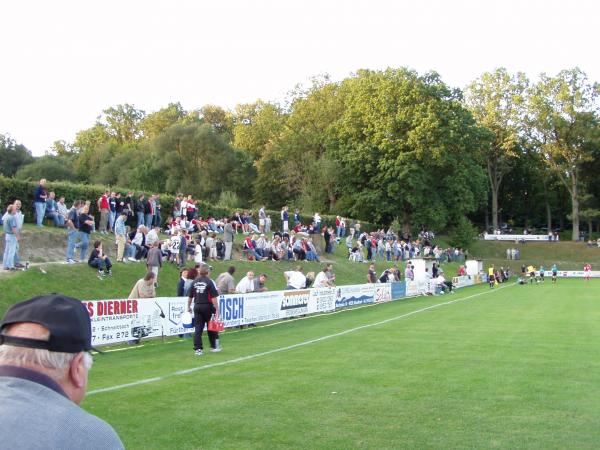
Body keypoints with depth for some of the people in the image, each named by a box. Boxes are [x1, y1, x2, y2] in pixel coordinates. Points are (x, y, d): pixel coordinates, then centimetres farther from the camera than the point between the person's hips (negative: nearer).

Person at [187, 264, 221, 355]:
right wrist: (217, 309, -11)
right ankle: (214, 346, 23)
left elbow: (190, 297, 10)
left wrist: (189, 307, 23)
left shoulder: (194, 282, 4)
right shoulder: (209, 282, -9)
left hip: (197, 306, 3)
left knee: (198, 328, 3)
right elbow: (214, 297, -14)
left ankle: (197, 349, 0)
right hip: (207, 306, -3)